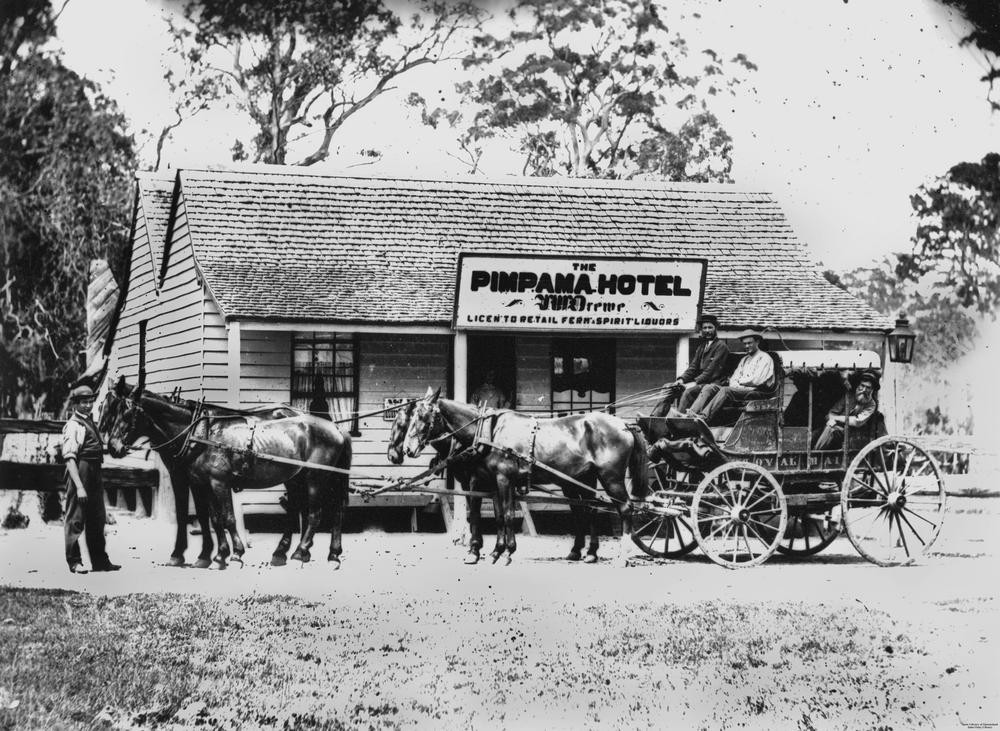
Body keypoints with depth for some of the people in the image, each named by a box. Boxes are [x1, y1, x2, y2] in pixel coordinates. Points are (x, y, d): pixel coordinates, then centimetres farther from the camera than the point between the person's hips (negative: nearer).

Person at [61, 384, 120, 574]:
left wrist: (99, 483, 19)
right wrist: (79, 486, -23)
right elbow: (69, 458, -18)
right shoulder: (73, 426, -11)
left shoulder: (91, 423, 15)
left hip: (95, 473, 9)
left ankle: (100, 561, 22)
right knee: (76, 519, 0)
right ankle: (74, 562, 7)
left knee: (97, 520, 14)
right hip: (80, 473, -9)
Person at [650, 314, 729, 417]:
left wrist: (695, 382, -21)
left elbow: (711, 370, -13)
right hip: (699, 382, 8)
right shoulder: (701, 347, 23)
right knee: (668, 388, -7)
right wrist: (681, 379, -4)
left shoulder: (720, 346, -2)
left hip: (712, 383, -8)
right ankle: (654, 417, -20)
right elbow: (693, 366, 14)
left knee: (689, 391, -36)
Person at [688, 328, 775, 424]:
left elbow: (756, 381, -10)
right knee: (710, 387, -14)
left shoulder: (764, 358, 2)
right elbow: (734, 378, 17)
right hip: (739, 389, 8)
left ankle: (704, 417, -50)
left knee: (726, 390, -34)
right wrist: (735, 384, -7)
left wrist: (740, 381, 3)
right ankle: (691, 413, -35)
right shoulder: (744, 359, 27)